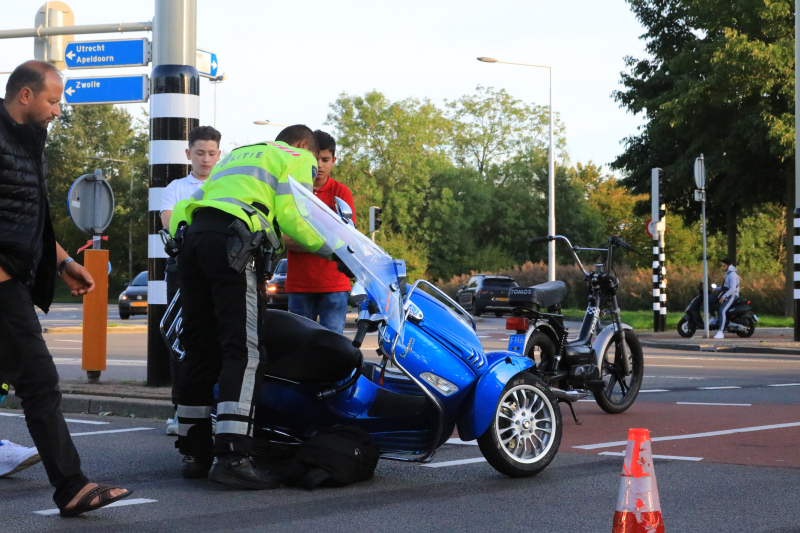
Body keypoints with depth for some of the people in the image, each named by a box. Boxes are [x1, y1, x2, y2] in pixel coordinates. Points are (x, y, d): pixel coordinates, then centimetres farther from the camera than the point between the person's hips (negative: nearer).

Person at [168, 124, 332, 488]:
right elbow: (289, 215, 2)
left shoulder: (235, 157, 39)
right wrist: (330, 249, 13)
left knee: (200, 348, 11)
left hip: (190, 234, 8)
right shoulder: (298, 158, 17)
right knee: (244, 349, -14)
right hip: (232, 241, -8)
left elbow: (199, 198, 31)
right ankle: (230, 455, -25)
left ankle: (194, 452, 14)